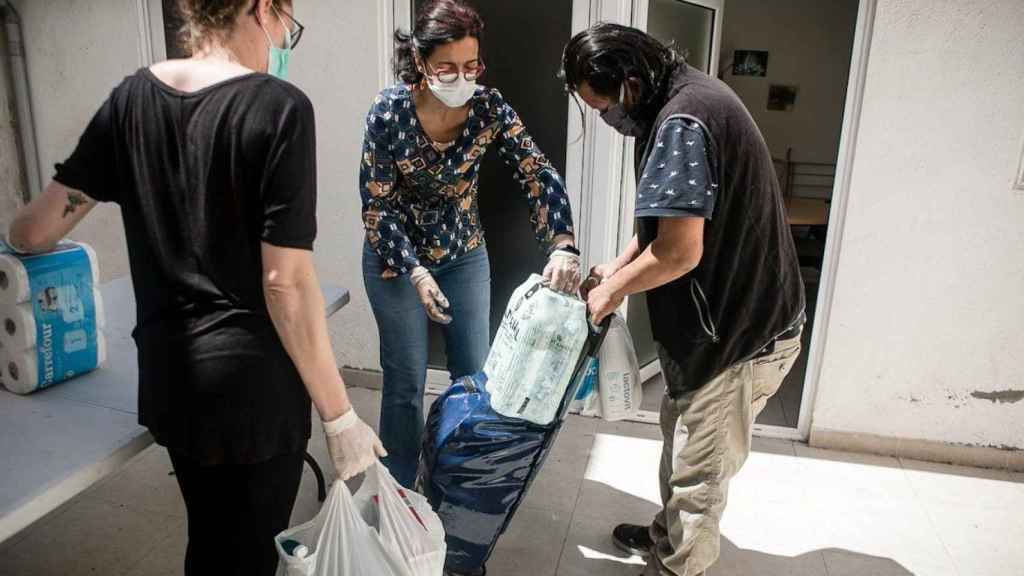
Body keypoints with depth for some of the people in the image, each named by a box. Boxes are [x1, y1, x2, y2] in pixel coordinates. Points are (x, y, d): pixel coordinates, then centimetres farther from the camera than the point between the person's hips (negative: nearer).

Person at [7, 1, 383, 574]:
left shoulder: (132, 98, 3)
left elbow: (34, 230, 5)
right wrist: (341, 418, -13)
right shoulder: (278, 107, -15)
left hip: (167, 377, 6)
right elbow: (285, 283, -19)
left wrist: (23, 235, 30)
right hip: (253, 385, -6)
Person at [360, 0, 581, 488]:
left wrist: (562, 247, -35)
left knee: (475, 376, 10)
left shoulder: (489, 107, -15)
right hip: (396, 258, -3)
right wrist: (416, 273, -29)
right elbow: (376, 204, -18)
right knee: (406, 383, 4)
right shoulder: (389, 111, -21)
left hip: (464, 255, 3)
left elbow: (539, 176, -19)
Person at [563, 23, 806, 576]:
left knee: (698, 469, 9)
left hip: (740, 333, -10)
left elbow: (680, 251, -29)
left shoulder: (681, 122, -26)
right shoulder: (688, 97, 7)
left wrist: (613, 291, -12)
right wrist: (617, 268, 7)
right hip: (727, 315, 10)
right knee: (680, 435, 26)